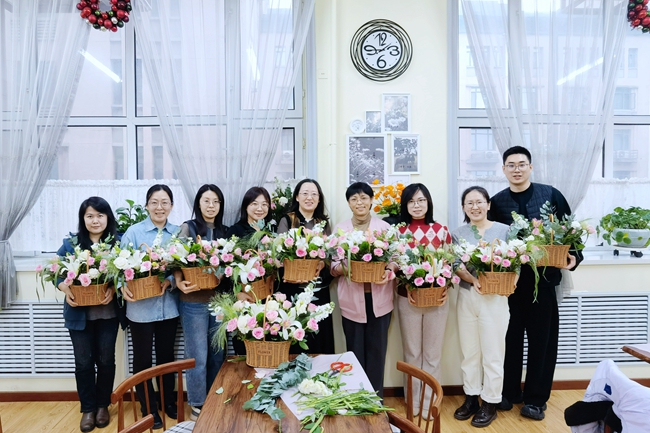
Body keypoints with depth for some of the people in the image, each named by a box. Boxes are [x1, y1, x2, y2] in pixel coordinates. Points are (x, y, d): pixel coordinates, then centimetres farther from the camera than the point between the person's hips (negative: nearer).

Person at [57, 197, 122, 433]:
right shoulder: (70, 243, 0)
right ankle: (88, 408, 25)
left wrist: (113, 289, -21)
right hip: (79, 313, 1)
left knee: (106, 360, 9)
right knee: (83, 361, 8)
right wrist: (66, 290, -16)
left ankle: (103, 405, 28)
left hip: (108, 312, -1)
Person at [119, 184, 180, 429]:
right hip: (141, 306, -2)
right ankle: (149, 408, 29)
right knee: (142, 359, 11)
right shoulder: (134, 232, -6)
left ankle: (169, 402, 36)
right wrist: (123, 286, -26)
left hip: (168, 306, 3)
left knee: (166, 355, 17)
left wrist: (169, 281, -20)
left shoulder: (178, 233, 1)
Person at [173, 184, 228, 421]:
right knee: (198, 357, 2)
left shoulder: (223, 231, 10)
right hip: (194, 302, -4)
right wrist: (179, 283, -25)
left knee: (217, 355, 13)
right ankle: (197, 407, 20)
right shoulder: (188, 227, -4)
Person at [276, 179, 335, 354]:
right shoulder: (286, 221, 1)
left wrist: (322, 264, -13)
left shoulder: (324, 223, 11)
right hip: (293, 289, -3)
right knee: (294, 342, 0)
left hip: (319, 291, 3)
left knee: (320, 341, 7)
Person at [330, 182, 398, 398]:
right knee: (355, 350, 7)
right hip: (352, 299, 0)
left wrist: (389, 271, -19)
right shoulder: (340, 229, 3)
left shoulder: (384, 227, 2)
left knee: (377, 350, 7)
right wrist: (343, 268, -20)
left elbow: (396, 258, 2)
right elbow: (332, 264, 2)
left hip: (379, 298, 0)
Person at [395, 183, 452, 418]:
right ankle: (412, 402, 27)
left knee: (433, 353, 11)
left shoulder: (442, 230, 1)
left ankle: (430, 401, 25)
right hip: (407, 299, 0)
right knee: (411, 353, 12)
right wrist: (407, 286, -14)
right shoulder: (399, 231, -1)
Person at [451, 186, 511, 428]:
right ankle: (470, 398, 28)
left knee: (492, 353, 6)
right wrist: (473, 280, -22)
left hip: (495, 298, -3)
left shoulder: (504, 230, -2)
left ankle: (490, 403, 22)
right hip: (466, 297, 3)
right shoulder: (458, 234, 4)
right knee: (469, 351, 13)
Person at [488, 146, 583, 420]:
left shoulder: (550, 195, -1)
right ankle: (509, 392, 28)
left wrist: (574, 256, -11)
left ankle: (536, 398, 24)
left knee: (542, 339, 9)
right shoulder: (497, 202, 2)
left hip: (543, 277, 0)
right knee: (510, 338, 12)